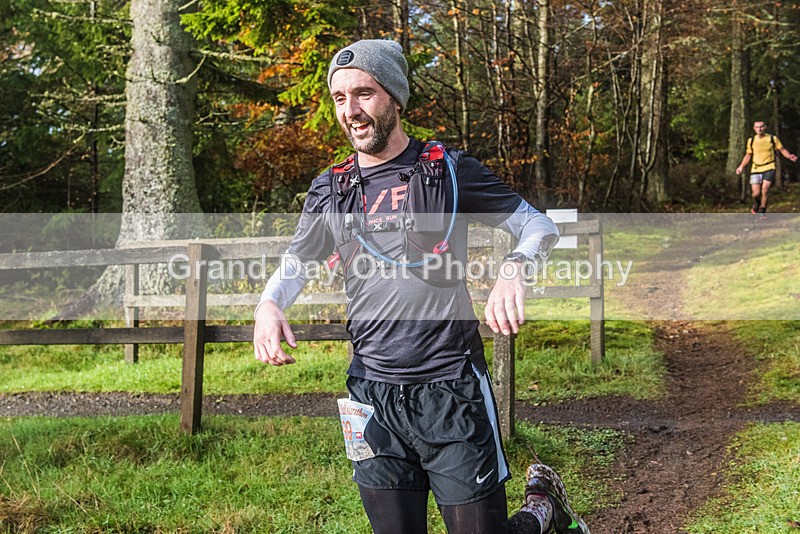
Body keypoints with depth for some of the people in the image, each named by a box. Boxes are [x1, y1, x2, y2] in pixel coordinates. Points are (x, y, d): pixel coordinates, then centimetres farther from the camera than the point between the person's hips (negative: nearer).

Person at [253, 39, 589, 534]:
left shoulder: (449, 170, 0)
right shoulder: (329, 191, 8)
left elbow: (540, 225, 3)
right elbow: (293, 265, 17)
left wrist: (513, 268, -19)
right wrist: (269, 305, -5)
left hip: (452, 391, -3)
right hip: (374, 401, 3)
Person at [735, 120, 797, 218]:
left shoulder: (772, 139, 2)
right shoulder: (751, 140, 7)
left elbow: (782, 150, 7)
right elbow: (748, 155, 18)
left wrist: (789, 156, -13)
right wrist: (741, 166, 6)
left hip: (769, 168, -2)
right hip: (756, 169, 2)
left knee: (764, 190, -17)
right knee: (756, 193, -7)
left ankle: (762, 211, 0)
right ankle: (755, 206, 26)